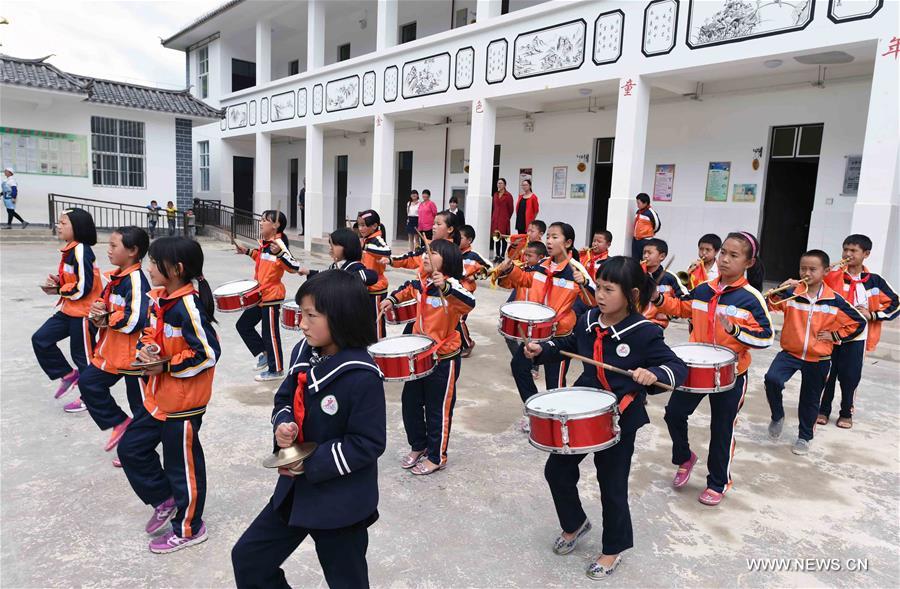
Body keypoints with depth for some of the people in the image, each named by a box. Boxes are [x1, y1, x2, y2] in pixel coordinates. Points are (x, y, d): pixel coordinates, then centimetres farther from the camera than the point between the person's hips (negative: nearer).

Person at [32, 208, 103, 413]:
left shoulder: (81, 250, -20)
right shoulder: (70, 249, 9)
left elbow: (84, 287, -24)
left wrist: (58, 290, -11)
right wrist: (58, 282, 2)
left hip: (84, 313, -9)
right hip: (69, 310, 9)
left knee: (83, 356, 4)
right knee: (40, 340, 10)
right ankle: (68, 375, 23)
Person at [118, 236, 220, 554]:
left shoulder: (189, 306, -24)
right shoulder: (159, 298, 3)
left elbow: (208, 353, -24)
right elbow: (149, 332, 16)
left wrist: (167, 366, -19)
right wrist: (145, 348, -5)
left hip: (183, 403, -9)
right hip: (157, 397, 9)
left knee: (183, 464, 7)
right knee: (131, 448, 19)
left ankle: (188, 529, 28)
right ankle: (165, 500, 37)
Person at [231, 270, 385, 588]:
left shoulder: (362, 377, -27)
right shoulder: (304, 353, -4)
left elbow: (368, 444, -23)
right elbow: (284, 400, 9)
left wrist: (311, 464, -21)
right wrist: (282, 426, -13)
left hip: (341, 502, -7)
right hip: (295, 489, 7)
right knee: (247, 558, 19)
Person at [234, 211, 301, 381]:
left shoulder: (279, 244, -20)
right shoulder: (264, 242, 7)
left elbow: (294, 267, -29)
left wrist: (279, 253, -42)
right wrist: (248, 252, 18)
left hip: (271, 297, -9)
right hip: (260, 295, 9)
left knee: (270, 333, 2)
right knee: (243, 325, 16)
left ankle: (276, 370, 18)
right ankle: (263, 354, 28)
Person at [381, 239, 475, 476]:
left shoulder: (451, 287, -19)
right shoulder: (421, 284, 3)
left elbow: (469, 303, -40)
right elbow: (408, 289, 27)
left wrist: (445, 287, -52)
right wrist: (393, 299, 12)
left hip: (443, 359, -7)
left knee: (438, 409, 7)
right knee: (410, 401, 17)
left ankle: (436, 457, 24)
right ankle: (418, 446, 37)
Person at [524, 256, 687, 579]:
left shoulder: (644, 333, -19)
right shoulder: (589, 319, -2)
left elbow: (678, 367, -18)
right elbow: (569, 344, 17)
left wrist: (653, 374, -38)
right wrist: (542, 349, 3)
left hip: (619, 420, -6)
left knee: (612, 486, 8)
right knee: (557, 470, 13)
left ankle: (614, 547, 34)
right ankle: (574, 523, 40)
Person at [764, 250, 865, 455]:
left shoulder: (834, 300, -5)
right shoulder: (791, 293, -7)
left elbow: (859, 322, 6)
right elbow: (770, 306, -21)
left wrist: (834, 336, -1)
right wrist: (780, 291, -34)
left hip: (818, 359, 1)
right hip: (790, 353, -1)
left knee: (810, 400, 12)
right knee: (772, 379, -25)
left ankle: (804, 437, 33)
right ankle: (778, 416, 2)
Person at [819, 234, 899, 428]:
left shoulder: (874, 281, 1)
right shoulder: (832, 276, -4)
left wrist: (872, 314, -6)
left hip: (856, 337, 1)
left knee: (850, 376, 6)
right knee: (827, 374, 6)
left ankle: (846, 413, 24)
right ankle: (823, 410, 22)